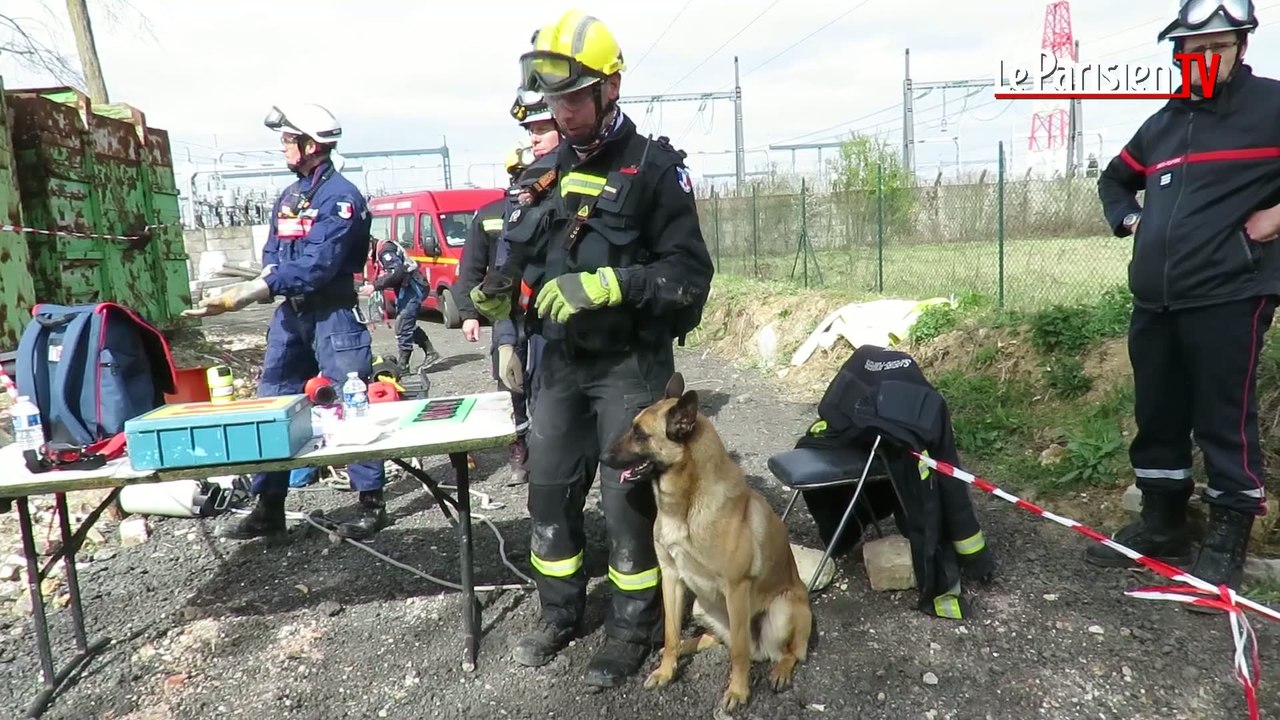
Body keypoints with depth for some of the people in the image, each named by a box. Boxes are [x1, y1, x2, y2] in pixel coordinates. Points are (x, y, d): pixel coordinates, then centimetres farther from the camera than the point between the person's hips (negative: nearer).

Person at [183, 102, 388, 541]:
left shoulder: (340, 197, -11)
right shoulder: (289, 196, 16)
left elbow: (317, 266, -20)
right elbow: (272, 252, 18)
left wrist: (248, 293, -23)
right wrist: (272, 274, -7)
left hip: (333, 313, -8)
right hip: (290, 313, 9)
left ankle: (371, 503, 7)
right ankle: (268, 508, 18)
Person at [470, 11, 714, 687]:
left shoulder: (653, 167, -9)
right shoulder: (549, 170, 11)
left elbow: (690, 272, -15)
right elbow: (523, 255, 19)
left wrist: (608, 285, -26)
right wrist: (492, 291, -1)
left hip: (631, 365, -6)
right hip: (562, 361, 6)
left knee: (626, 498, 3)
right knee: (550, 489, 13)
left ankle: (632, 628, 23)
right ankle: (560, 612, 33)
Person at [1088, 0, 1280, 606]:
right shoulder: (1160, 125, 16)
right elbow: (1113, 179, 32)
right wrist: (1128, 218, 15)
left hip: (1228, 298, -6)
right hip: (1155, 302, 6)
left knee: (1224, 421, -2)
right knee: (1157, 418, 11)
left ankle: (1227, 541, 12)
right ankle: (1162, 525, 25)